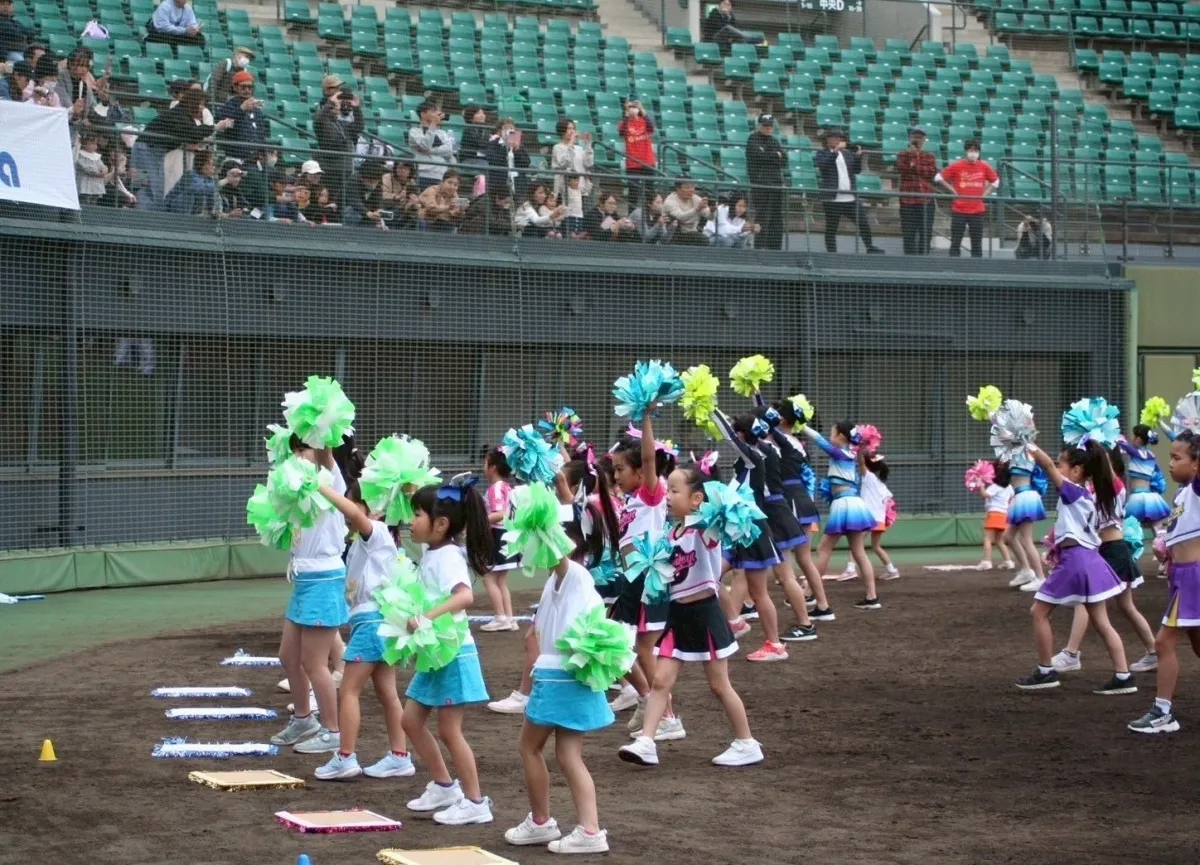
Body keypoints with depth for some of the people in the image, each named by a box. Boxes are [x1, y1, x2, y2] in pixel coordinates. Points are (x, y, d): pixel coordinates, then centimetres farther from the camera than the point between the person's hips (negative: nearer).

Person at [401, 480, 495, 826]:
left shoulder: (448, 557, -20)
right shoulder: (430, 553, 7)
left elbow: (464, 596, -37)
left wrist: (426, 618, -44)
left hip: (453, 653, -9)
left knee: (449, 729, -4)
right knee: (412, 721, 13)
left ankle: (475, 802, 4)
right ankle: (444, 786, 24)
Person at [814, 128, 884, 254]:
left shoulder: (848, 154, 18)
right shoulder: (822, 154, 3)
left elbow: (857, 170, 11)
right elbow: (823, 166, -17)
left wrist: (858, 156, -6)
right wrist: (836, 151, -21)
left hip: (851, 198, 5)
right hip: (832, 200, -5)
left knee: (864, 224, 4)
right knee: (831, 228, -1)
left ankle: (870, 247, 19)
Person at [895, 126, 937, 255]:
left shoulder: (930, 156, 13)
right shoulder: (903, 155, 9)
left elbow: (933, 172, -5)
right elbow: (900, 168, -12)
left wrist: (915, 167, -8)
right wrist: (910, 153, -16)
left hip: (926, 201, 2)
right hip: (908, 201, -2)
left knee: (926, 233, 2)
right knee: (909, 233, 0)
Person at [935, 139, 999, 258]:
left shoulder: (984, 167, 1)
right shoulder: (956, 166, -5)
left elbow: (995, 181, 17)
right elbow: (939, 177, 1)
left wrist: (984, 193, 4)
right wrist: (953, 190, -3)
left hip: (977, 211, 2)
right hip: (959, 210, -2)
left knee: (977, 243, 6)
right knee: (955, 241, 1)